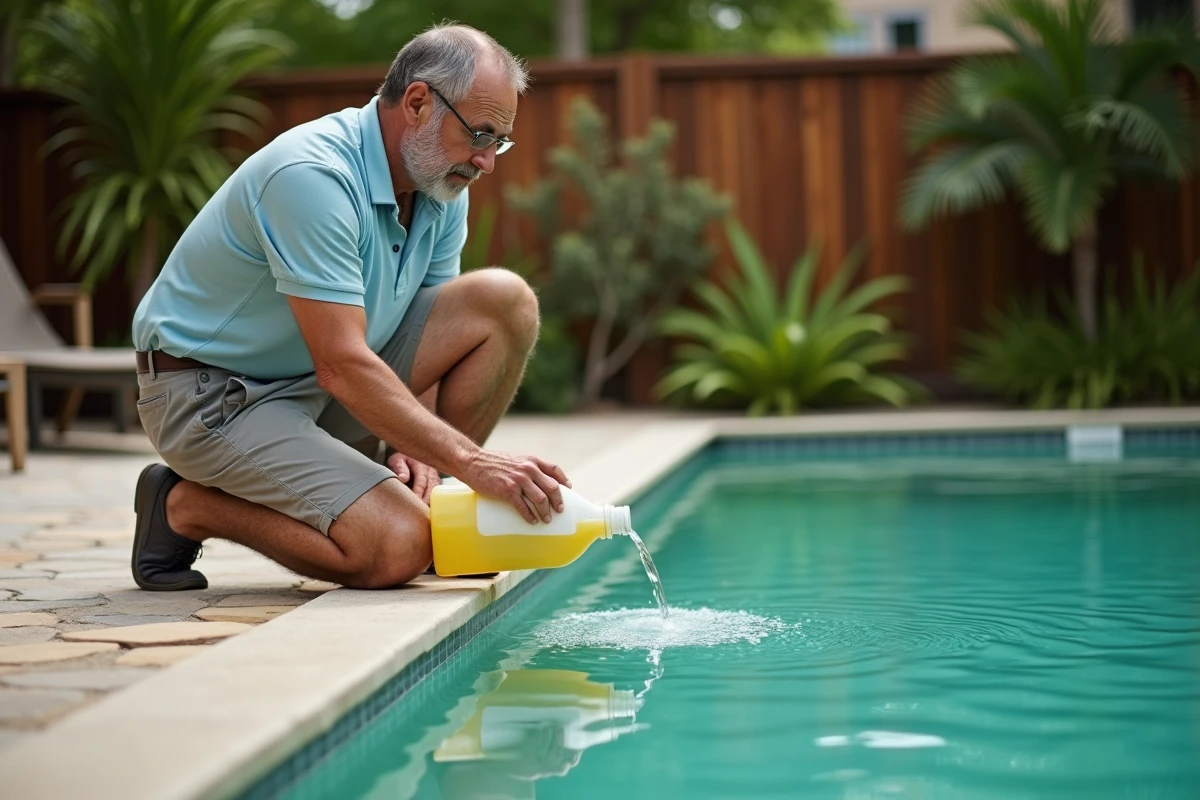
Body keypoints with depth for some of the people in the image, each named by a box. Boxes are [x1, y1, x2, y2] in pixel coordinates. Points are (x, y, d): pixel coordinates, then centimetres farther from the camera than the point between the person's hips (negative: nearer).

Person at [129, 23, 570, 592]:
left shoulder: (441, 184, 0)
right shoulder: (312, 176, -27)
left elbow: (427, 334, 6)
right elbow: (342, 366, -32)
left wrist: (414, 445, -13)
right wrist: (471, 460, -33)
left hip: (324, 389, 8)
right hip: (213, 392, -8)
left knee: (505, 300, -6)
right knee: (396, 547, -25)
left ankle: (428, 503, 2)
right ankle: (187, 505, -3)